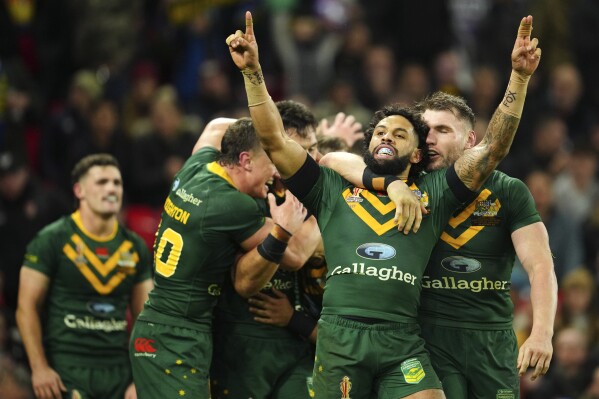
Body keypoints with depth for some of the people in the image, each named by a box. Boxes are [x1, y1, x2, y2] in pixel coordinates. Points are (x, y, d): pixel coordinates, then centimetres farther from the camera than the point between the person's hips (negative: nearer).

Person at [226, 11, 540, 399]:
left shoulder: (433, 194, 16)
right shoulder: (332, 190, 18)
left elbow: (494, 148, 10)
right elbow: (275, 139, 13)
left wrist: (520, 76, 2)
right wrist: (253, 71, 5)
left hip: (403, 343, -1)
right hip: (339, 338, 1)